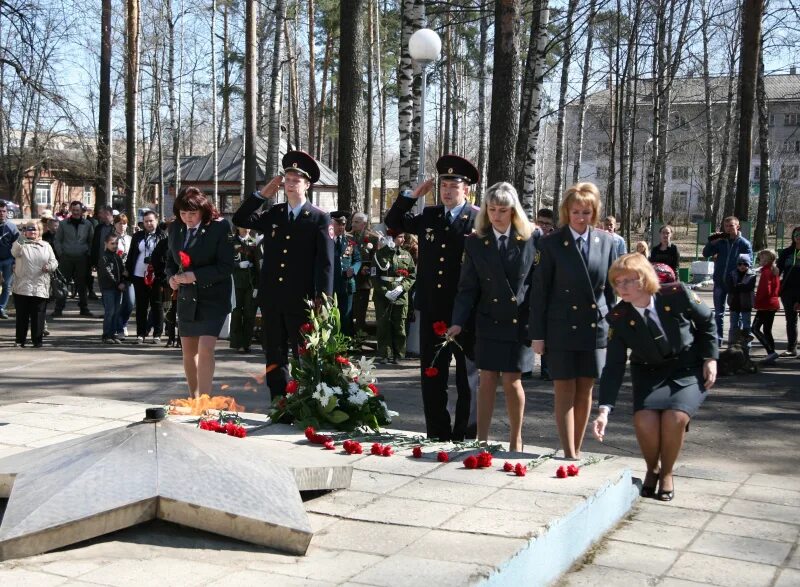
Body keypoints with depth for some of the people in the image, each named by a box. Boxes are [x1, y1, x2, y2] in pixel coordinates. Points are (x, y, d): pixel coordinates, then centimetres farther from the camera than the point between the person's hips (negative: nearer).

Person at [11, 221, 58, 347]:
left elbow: (54, 262, 14)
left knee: (38, 316, 1)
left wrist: (49, 266, -9)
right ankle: (20, 340, 13)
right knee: (22, 315, 3)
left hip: (41, 288, 2)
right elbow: (15, 252, -18)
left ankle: (37, 340, 8)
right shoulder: (21, 244, 5)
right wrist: (22, 237, -31)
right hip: (22, 288, -2)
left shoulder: (46, 246, 14)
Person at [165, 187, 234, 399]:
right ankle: (193, 399, 30)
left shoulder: (220, 227, -13)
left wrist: (196, 276, -22)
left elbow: (226, 267, -15)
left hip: (213, 298, -6)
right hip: (186, 297, 6)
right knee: (188, 351, 13)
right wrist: (171, 277, -3)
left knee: (205, 349, -17)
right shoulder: (175, 228, 4)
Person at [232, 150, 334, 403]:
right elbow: (240, 220, 7)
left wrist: (322, 299, -15)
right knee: (274, 356, 9)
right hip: (271, 297, 5)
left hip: (301, 299, -5)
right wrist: (262, 194, 1)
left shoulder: (320, 219, -3)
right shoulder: (273, 214, 11)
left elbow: (326, 262, -7)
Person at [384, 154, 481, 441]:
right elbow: (393, 222, 20)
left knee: (468, 377, 5)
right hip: (432, 309, 5)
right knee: (432, 374, 10)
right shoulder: (429, 216, 11)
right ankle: (437, 433, 20)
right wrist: (412, 195, 7)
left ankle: (465, 435, 14)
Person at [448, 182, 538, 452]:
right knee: (488, 379, 4)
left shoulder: (531, 240, -1)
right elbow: (468, 287, 2)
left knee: (512, 381, 2)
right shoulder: (475, 243, 4)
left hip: (520, 323, -2)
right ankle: (481, 440, 13)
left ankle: (516, 440, 18)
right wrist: (458, 321, -9)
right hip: (489, 321, 2)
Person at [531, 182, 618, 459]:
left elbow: (611, 288, 10)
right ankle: (569, 456, 1)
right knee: (565, 392, -1)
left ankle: (576, 452, 20)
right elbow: (539, 291, -3)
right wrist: (537, 334, -5)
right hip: (561, 329, -3)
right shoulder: (551, 243, -4)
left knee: (585, 392, 9)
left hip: (595, 328, 3)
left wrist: (613, 326, 8)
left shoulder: (606, 242, 4)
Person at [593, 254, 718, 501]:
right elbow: (614, 366, -14)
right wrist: (604, 410, -22)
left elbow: (707, 321, 1)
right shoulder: (618, 317, -13)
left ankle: (666, 473, 2)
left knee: (675, 418, -26)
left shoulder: (677, 295, -18)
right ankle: (652, 469, 7)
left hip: (689, 370, -2)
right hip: (649, 373, 2)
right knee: (644, 419, -24)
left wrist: (710, 359, -4)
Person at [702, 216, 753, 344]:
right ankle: (717, 339, 16)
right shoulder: (721, 242, 5)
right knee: (718, 313, 9)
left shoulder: (744, 244, -4)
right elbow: (706, 253, 5)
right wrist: (712, 242, -11)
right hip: (720, 281, 3)